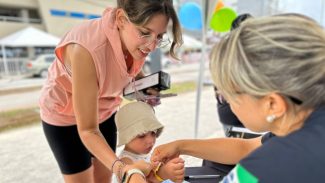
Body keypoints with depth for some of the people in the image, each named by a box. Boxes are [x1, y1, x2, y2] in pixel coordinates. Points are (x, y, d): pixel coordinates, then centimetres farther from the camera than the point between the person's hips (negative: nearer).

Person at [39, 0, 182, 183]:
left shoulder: (135, 39, -20)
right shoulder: (87, 48, -39)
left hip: (103, 111, 5)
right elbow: (88, 130, -33)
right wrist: (122, 168, -47)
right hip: (64, 117, -5)